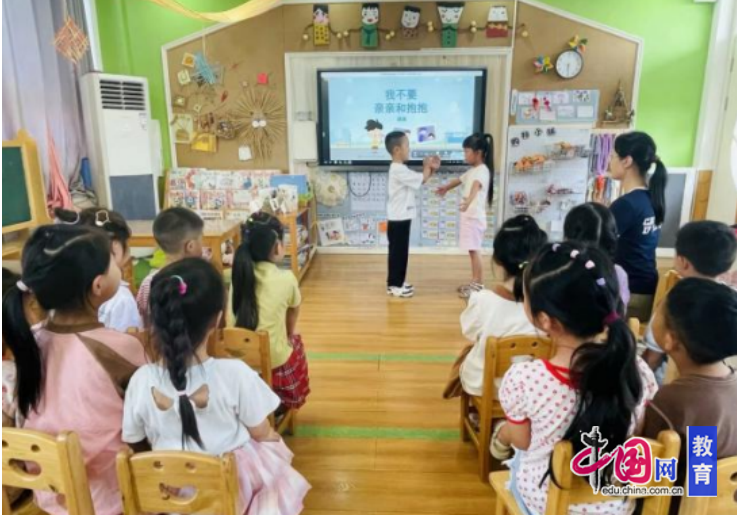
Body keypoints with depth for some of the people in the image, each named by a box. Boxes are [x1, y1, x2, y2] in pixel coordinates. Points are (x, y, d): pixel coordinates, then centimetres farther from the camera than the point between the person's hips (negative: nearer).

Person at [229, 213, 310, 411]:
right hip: (274, 362, -4)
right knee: (295, 340, 28)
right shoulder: (286, 279, -13)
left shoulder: (240, 273, -2)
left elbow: (233, 321, 10)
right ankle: (280, 404, 30)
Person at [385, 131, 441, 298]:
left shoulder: (399, 169, 14)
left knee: (400, 251, 16)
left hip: (401, 218, 10)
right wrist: (427, 167, -1)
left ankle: (397, 282, 26)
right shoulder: (399, 170, -20)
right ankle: (394, 285, 7)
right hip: (399, 219, -10)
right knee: (398, 252, -2)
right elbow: (422, 180, -19)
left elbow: (419, 180, 16)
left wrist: (431, 169, 3)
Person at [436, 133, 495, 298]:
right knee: (472, 251, 14)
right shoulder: (472, 171, 14)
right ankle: (474, 283, 23)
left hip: (475, 217, -10)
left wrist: (468, 200, -56)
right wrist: (446, 188, 46)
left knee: (475, 252, -6)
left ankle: (479, 286, 0)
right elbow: (460, 180, 32)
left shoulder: (482, 170, -17)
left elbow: (476, 186, -38)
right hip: (469, 216, 10)